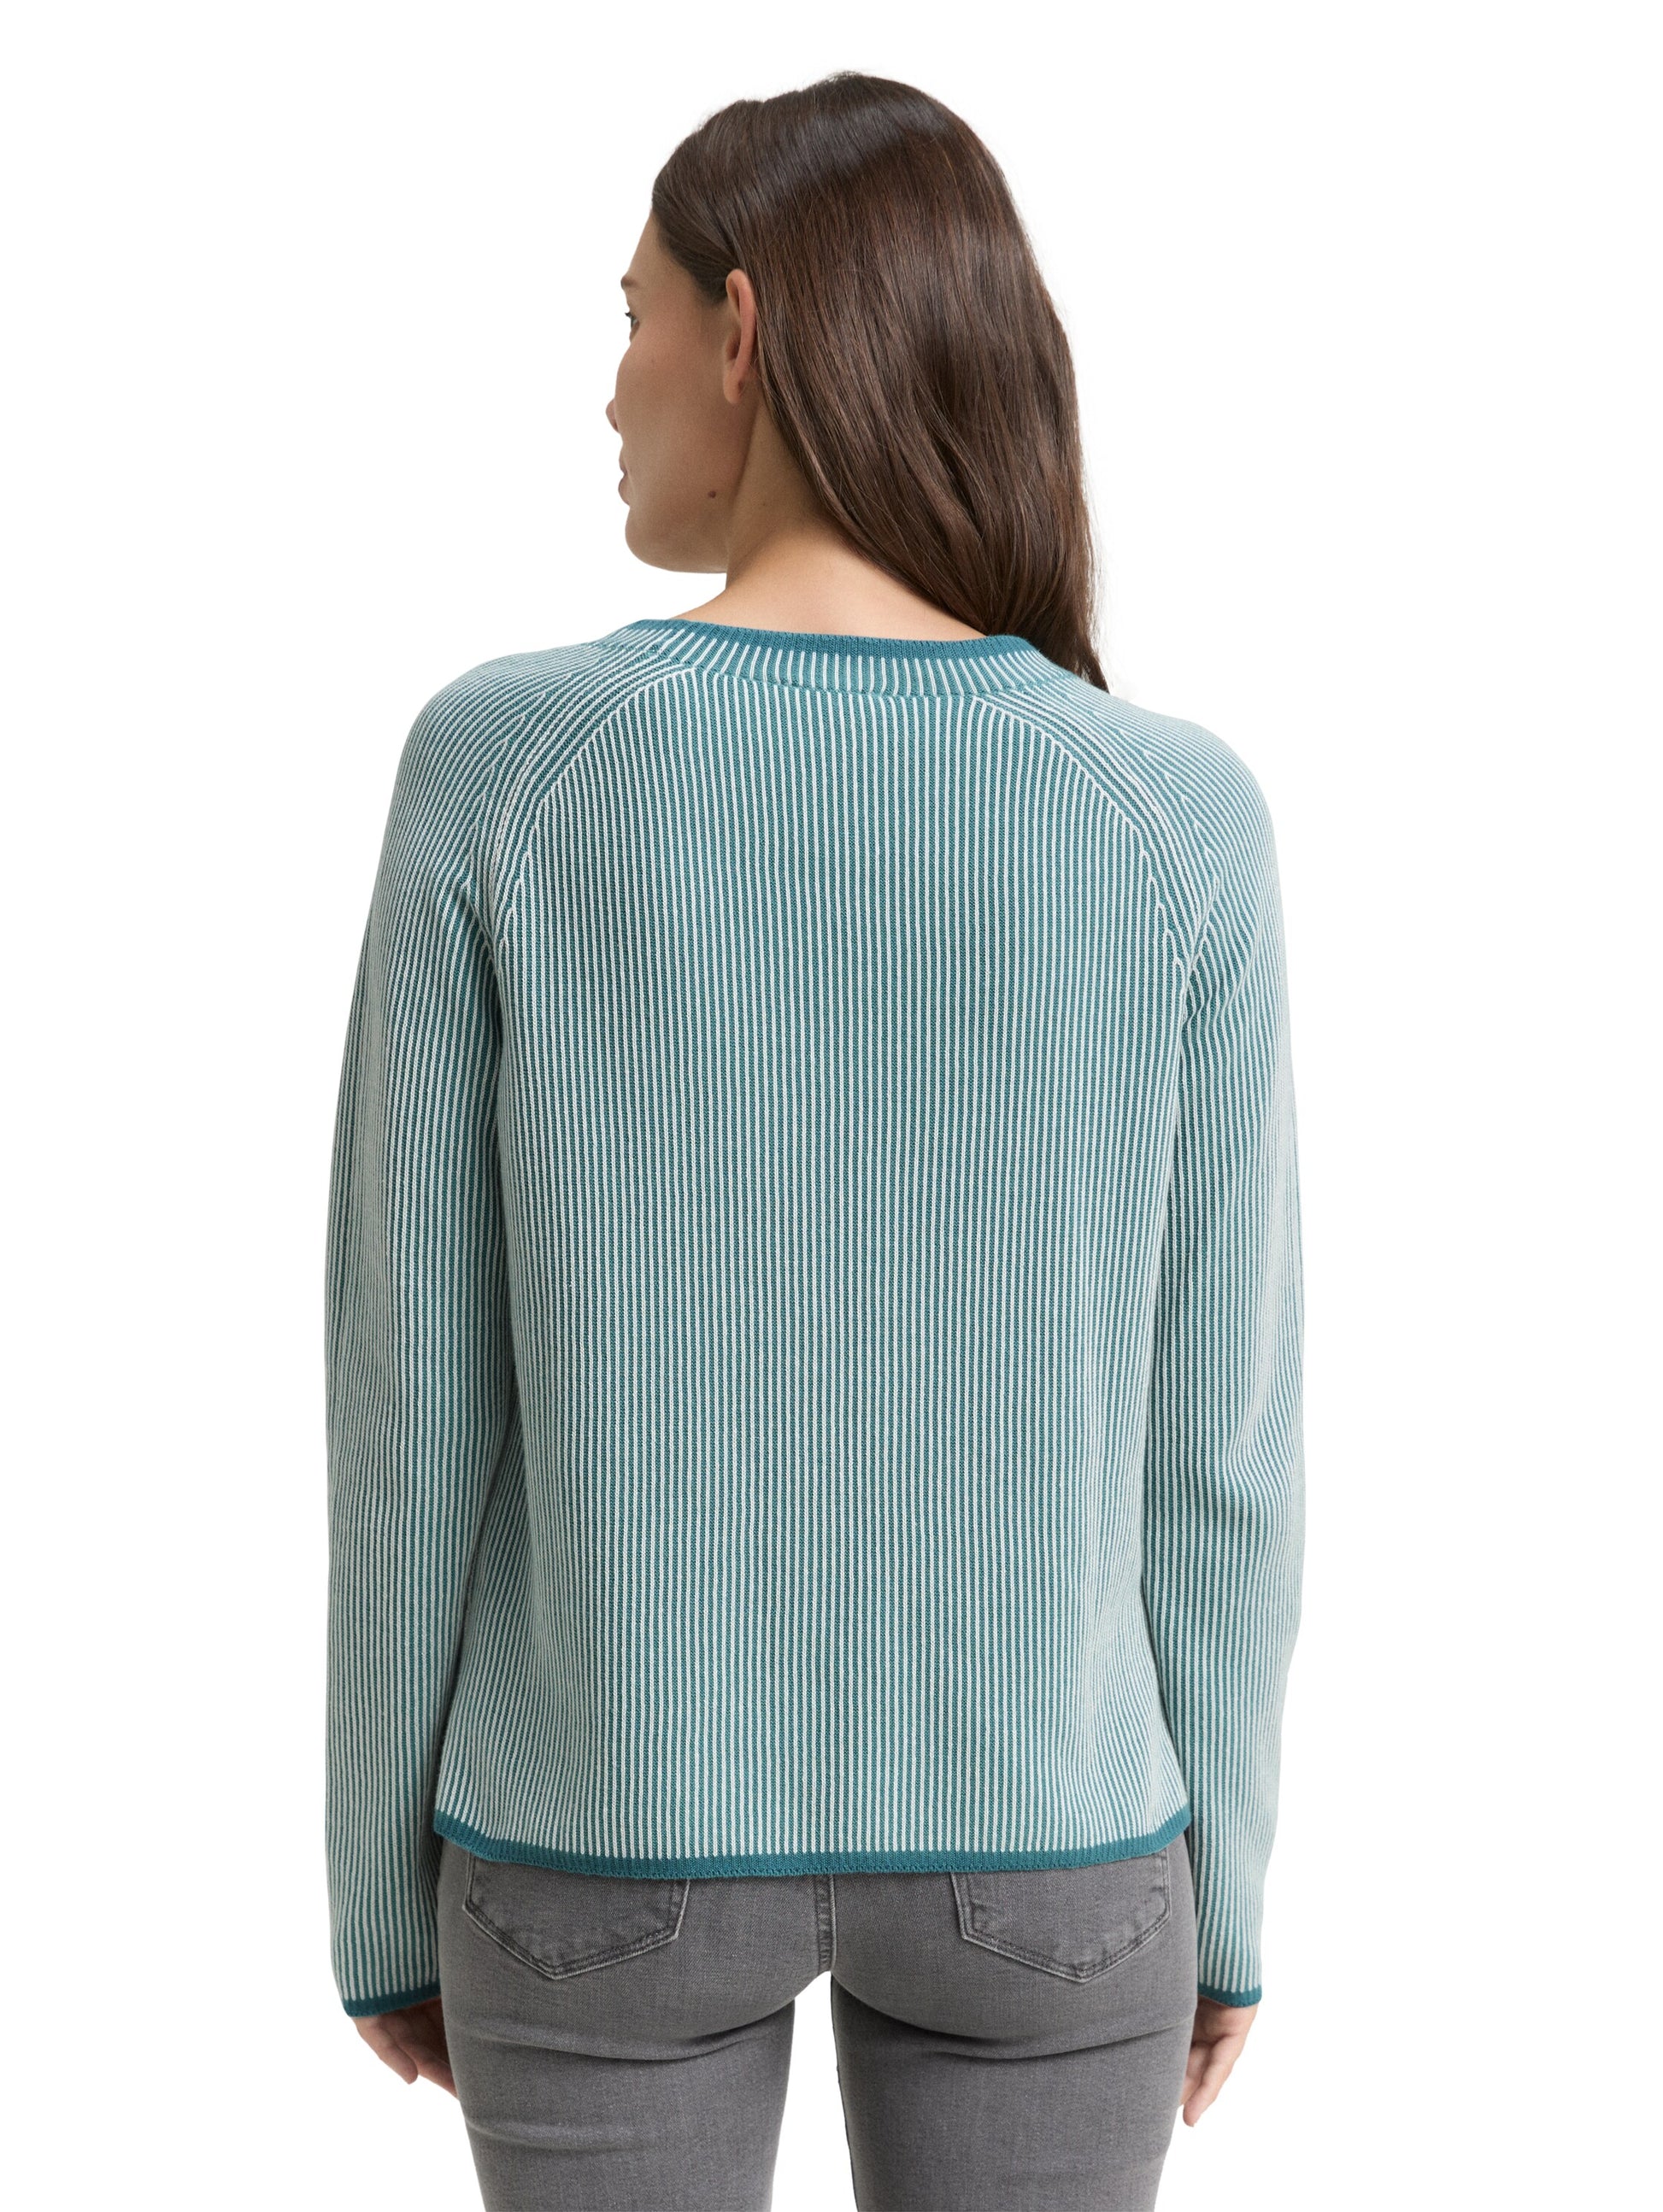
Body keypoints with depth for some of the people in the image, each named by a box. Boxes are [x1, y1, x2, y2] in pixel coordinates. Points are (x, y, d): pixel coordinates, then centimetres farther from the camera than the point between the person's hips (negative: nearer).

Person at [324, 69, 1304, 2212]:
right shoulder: (1181, 823, -13)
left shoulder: (495, 766, -15)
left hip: (609, 1834, 0)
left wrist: (383, 1887, 4)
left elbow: (410, 1400, -10)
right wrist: (1222, 1887, 8)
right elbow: (1212, 1436, -7)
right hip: (1034, 1844, 1)